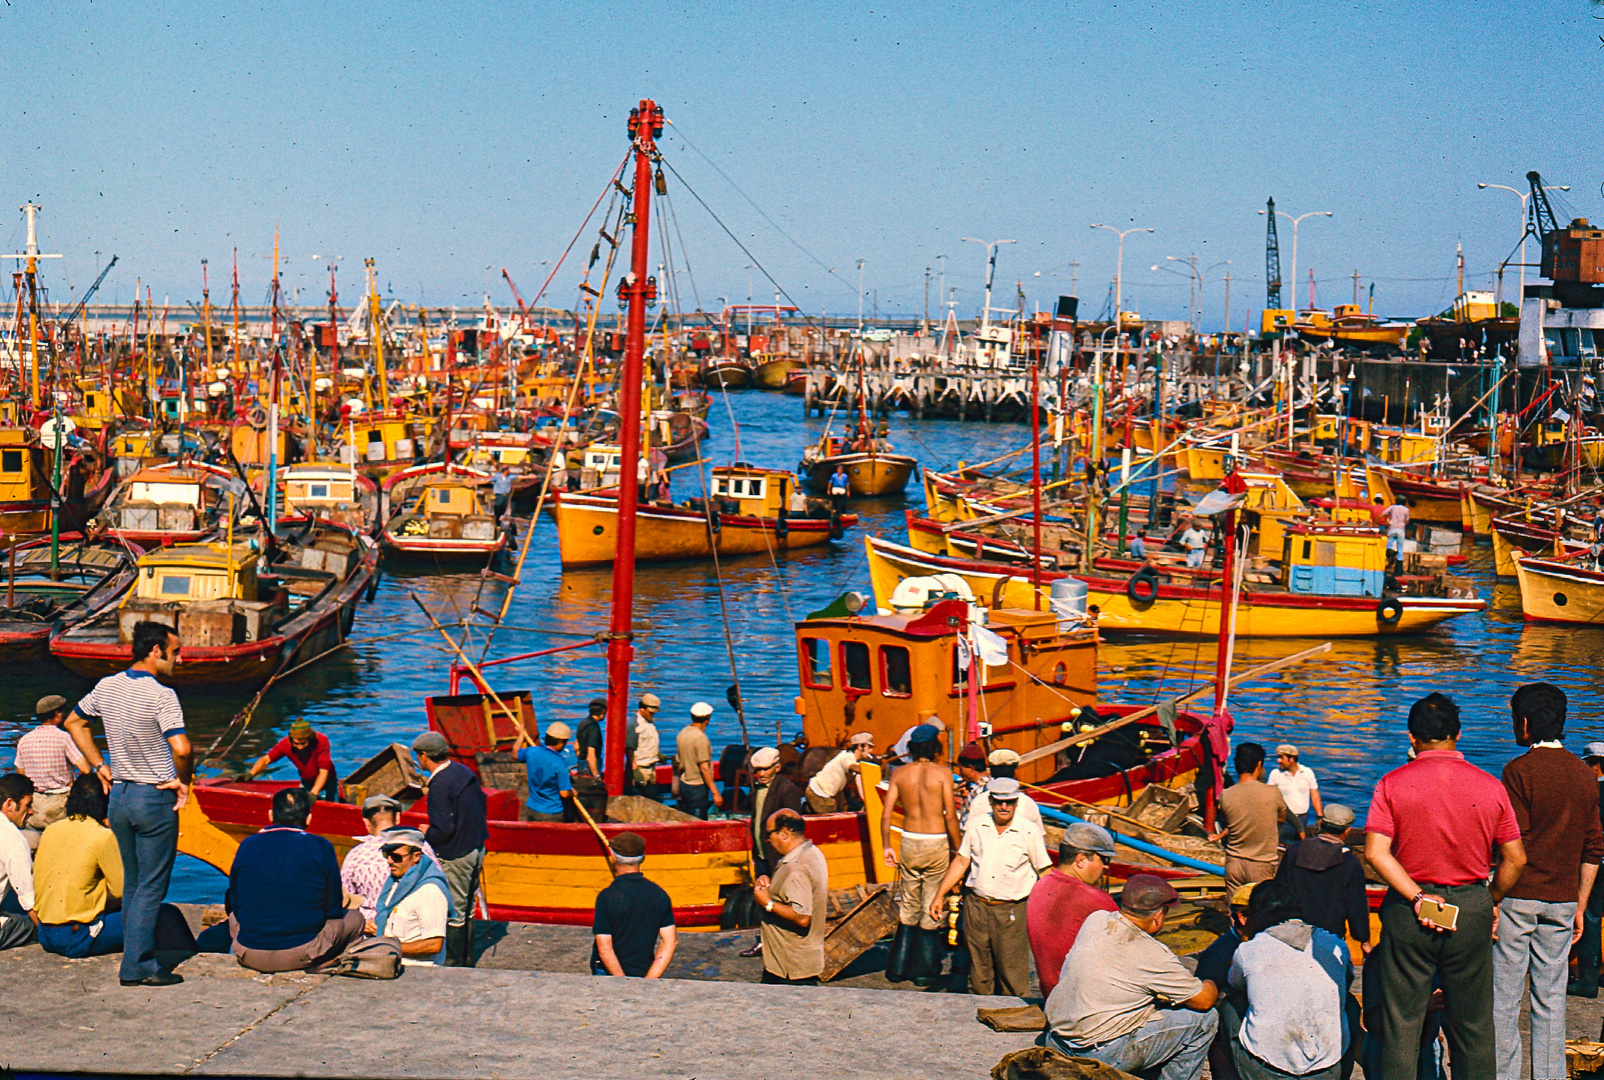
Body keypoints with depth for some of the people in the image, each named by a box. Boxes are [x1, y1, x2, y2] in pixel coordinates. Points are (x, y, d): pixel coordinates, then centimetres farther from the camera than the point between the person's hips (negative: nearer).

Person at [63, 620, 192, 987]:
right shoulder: (161, 696, -18)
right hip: (155, 798, -7)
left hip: (118, 795, 7)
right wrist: (182, 782, -8)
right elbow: (181, 748, -27)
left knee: (132, 883, 17)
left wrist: (100, 767, 18)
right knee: (151, 886, -1)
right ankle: (138, 966, -1)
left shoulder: (106, 687, 4)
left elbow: (73, 723, 18)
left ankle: (135, 959, 22)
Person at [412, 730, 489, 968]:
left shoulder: (439, 785, -22)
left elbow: (443, 829, -25)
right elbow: (481, 803, 15)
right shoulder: (463, 771, 5)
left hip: (455, 856, -9)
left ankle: (454, 965, 10)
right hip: (476, 848, 9)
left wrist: (425, 837, -6)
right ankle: (467, 961, 29)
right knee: (466, 909, 20)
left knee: (453, 914, 2)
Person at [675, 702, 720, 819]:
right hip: (697, 786, -9)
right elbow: (704, 768, -21)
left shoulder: (682, 733, 7)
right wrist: (715, 792, -20)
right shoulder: (701, 738, -18)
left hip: (683, 784, 9)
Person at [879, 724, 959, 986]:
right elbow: (951, 817, -11)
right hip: (936, 844, -3)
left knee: (908, 907, 15)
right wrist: (957, 848, -2)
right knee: (932, 909, 7)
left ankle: (898, 967, 17)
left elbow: (886, 814, -1)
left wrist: (886, 847, 9)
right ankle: (924, 969, 10)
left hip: (909, 843, 3)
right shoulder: (942, 773, -8)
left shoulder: (900, 773, 1)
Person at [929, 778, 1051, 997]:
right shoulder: (977, 825, 5)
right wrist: (939, 896, 11)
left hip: (1012, 911, -3)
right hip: (976, 906, 3)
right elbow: (961, 861, 13)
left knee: (1012, 974, -3)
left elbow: (1045, 872, 1)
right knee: (978, 972, 11)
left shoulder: (1029, 832, -4)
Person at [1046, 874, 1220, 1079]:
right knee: (1205, 1018, 0)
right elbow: (1204, 1000, -6)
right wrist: (1213, 986, 17)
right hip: (1104, 1056, -8)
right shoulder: (1151, 954, -16)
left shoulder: (1095, 920, 2)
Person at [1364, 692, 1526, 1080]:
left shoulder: (1393, 783, -5)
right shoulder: (1490, 786, -1)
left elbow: (1376, 852, -15)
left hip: (1407, 911, -1)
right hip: (1472, 906, 1)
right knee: (1473, 1026, 12)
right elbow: (1516, 859, 2)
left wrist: (1417, 897, -14)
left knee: (1401, 1022, 7)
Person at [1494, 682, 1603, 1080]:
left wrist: (1496, 899, -9)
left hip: (1520, 898, -5)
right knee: (1551, 999, 10)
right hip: (1562, 901, 5)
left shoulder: (1520, 771, -10)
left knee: (1504, 998, 1)